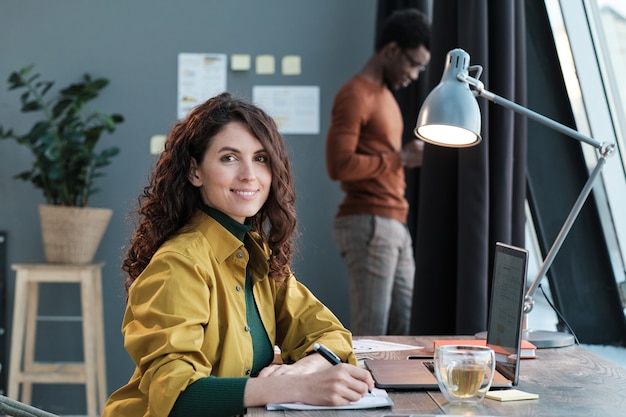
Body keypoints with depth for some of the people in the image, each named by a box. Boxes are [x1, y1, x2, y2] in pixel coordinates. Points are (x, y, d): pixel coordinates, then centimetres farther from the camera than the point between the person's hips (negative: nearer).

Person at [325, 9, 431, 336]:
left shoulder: (384, 95, 21)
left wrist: (409, 158, 10)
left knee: (404, 328, 6)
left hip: (394, 226, 10)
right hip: (367, 225, -10)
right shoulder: (354, 95, -9)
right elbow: (339, 165, -20)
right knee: (370, 333, -8)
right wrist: (399, 158, -13)